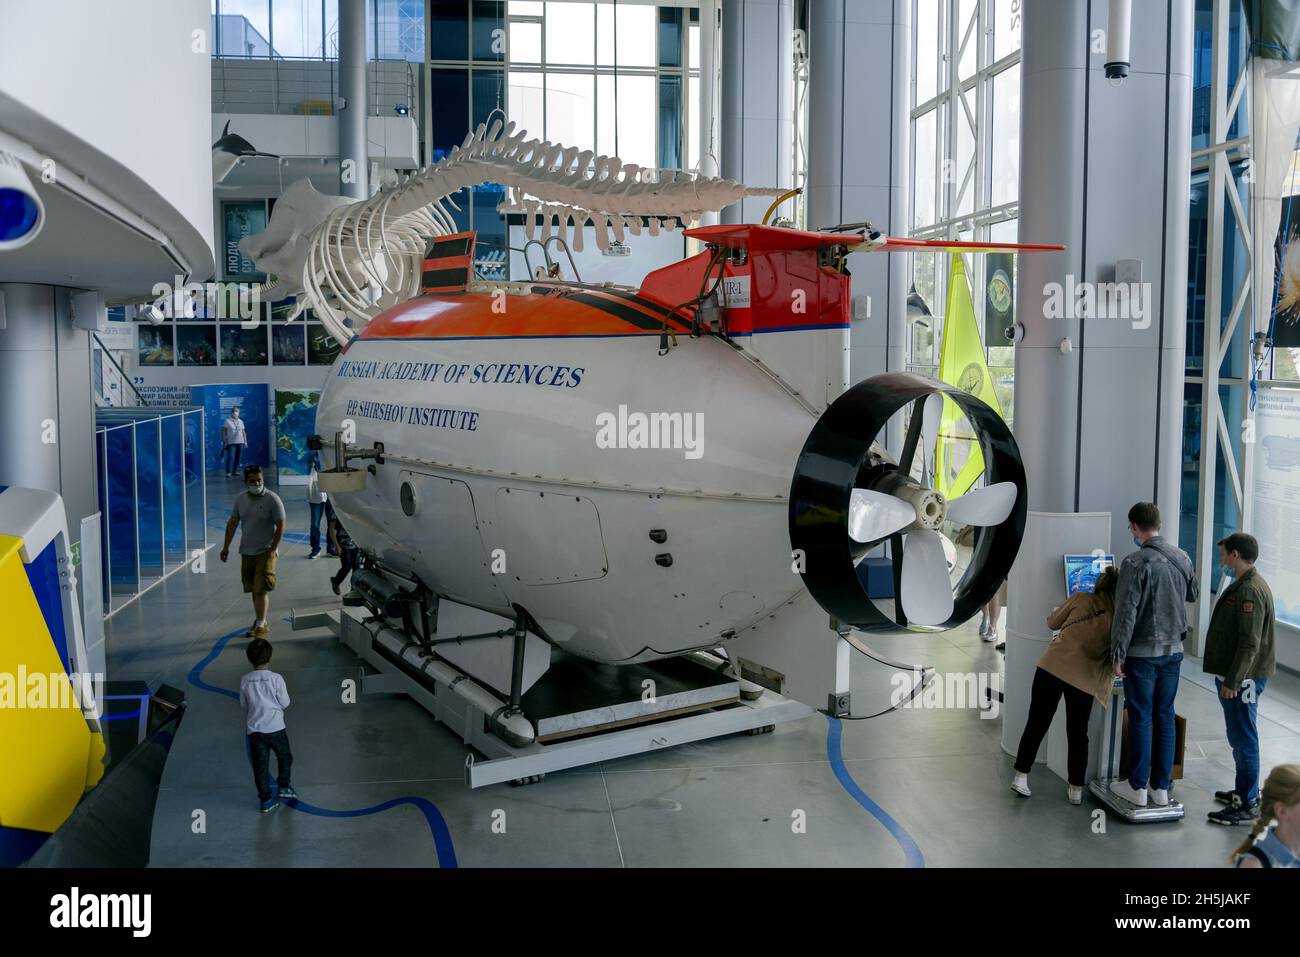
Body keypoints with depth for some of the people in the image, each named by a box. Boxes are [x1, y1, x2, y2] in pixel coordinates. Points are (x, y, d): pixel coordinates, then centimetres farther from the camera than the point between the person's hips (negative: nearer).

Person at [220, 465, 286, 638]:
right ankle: (260, 621, 21)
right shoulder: (240, 499, 6)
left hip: (265, 551, -5)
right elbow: (232, 523, 13)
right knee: (254, 590, 11)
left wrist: (273, 549, -14)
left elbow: (281, 525, -9)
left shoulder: (272, 499, -10)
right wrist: (226, 546, 11)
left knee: (261, 590, -10)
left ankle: (261, 625, -8)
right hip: (247, 551, 5)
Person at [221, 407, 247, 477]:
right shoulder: (227, 421, -1)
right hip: (231, 442, -5)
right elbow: (223, 432, -4)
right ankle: (228, 472, -8)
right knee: (230, 457, -10)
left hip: (240, 442, 5)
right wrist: (224, 441, -10)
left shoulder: (240, 421, 14)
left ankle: (235, 471, 15)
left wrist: (245, 441, 13)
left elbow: (243, 432, 17)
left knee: (238, 457, 5)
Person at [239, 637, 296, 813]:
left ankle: (266, 799, 13)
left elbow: (243, 705, 6)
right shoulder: (276, 678, -13)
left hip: (254, 729, 2)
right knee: (285, 757, 22)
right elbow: (285, 703, -7)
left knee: (260, 765, 9)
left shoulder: (245, 681, -4)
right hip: (275, 727, -2)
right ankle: (283, 787, 26)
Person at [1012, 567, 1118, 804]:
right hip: (1084, 679, 0)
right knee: (1078, 734, 14)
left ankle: (1021, 776, 14)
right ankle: (1076, 789, 21)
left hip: (1052, 666, 0)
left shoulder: (1080, 599, 3)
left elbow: (1052, 622, 14)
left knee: (1037, 724, 10)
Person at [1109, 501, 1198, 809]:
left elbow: (1125, 613, -17)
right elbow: (1192, 594, 20)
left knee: (1141, 719, 3)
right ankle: (1161, 787, 18)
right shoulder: (1182, 558, 2)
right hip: (1173, 650, 5)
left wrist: (1118, 654, -12)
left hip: (1142, 653, -5)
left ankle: (1138, 787, 11)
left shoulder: (1135, 562, -17)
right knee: (1165, 717, 12)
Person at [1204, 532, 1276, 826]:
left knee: (1243, 738, -4)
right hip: (1234, 676, 10)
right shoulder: (1241, 585, 13)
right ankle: (1246, 790, 32)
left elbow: (1250, 643, -23)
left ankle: (1248, 805, 2)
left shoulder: (1251, 591, -20)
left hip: (1243, 679, -10)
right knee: (1238, 736, 19)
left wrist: (1233, 681, -21)